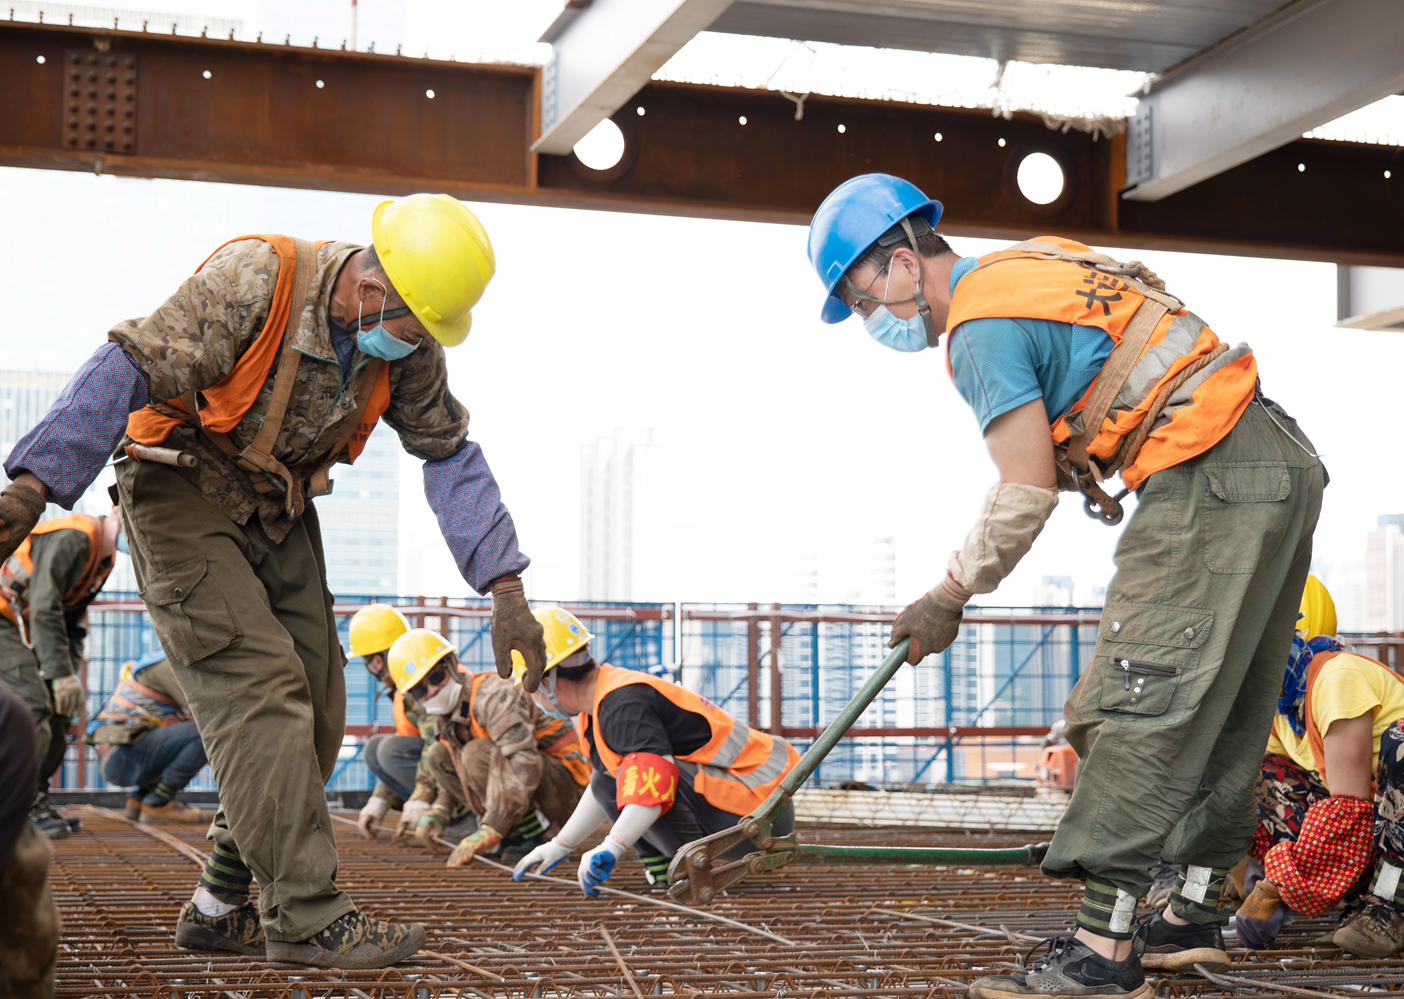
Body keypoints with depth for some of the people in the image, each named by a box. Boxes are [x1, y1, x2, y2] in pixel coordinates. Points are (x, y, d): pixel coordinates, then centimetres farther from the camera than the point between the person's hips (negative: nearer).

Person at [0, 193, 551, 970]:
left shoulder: (406, 345, -6)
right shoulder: (255, 282, -26)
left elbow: (450, 455, 1)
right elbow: (128, 368, -28)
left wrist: (506, 593, -5)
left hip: (277, 515, 7)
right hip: (183, 497, -7)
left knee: (313, 713, 1)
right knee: (259, 691, -18)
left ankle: (220, 909, 12)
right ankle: (307, 918, -16)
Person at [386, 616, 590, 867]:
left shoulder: (493, 694, -22)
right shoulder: (446, 720, 7)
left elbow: (525, 765, -34)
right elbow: (458, 775, 20)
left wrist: (489, 832, -37)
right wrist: (436, 813, -2)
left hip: (565, 784, -9)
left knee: (477, 753, -27)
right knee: (439, 755, 2)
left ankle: (529, 835, -16)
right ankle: (510, 832, -1)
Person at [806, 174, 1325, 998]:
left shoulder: (980, 327, -9)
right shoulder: (1041, 259, 19)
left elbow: (1028, 493, -13)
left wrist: (947, 599, -1)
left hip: (1209, 483, -10)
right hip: (1284, 461, 10)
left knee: (1140, 706, -13)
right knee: (1225, 710, 13)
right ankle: (1195, 914, 21)